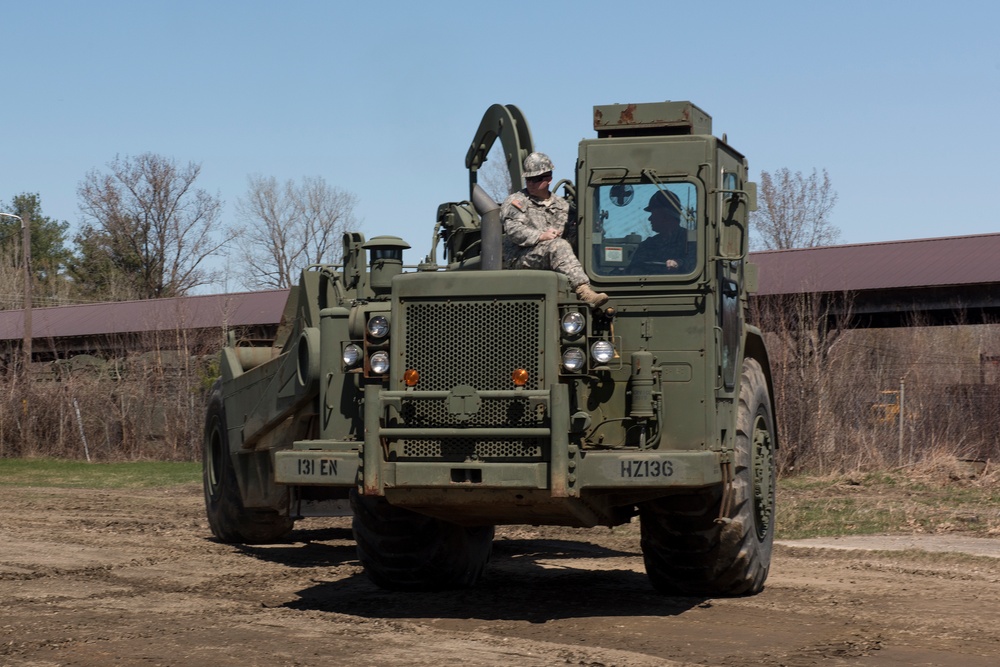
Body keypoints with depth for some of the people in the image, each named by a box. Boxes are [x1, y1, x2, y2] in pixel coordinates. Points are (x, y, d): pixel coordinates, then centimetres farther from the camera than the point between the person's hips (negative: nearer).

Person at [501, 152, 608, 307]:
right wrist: (540, 236, -18)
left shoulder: (561, 205, 23)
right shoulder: (515, 201, 8)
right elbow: (513, 230, -8)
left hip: (552, 254, 6)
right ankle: (583, 291, -46)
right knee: (558, 246, -32)